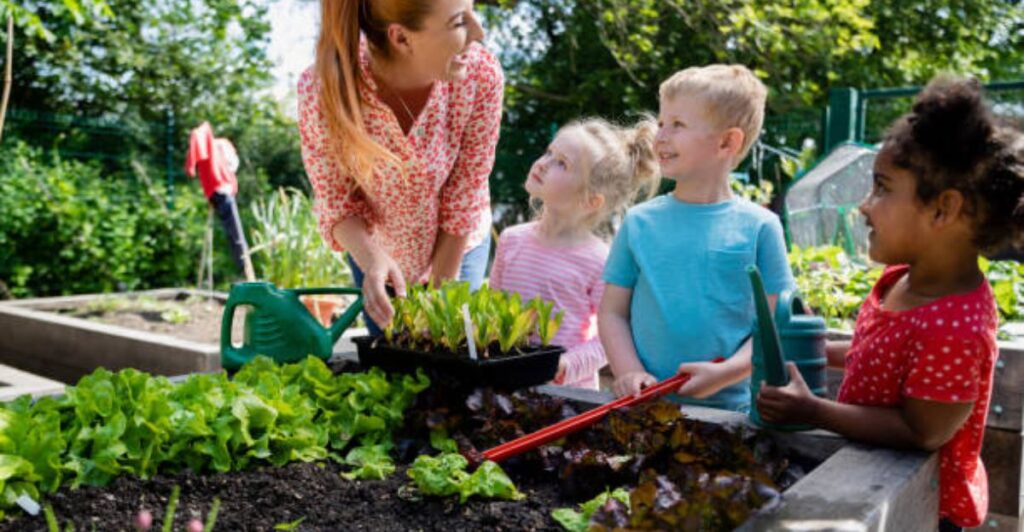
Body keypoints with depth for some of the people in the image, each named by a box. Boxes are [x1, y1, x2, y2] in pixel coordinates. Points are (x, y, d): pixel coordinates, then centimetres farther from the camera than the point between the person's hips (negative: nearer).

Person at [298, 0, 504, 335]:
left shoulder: (482, 76, -30)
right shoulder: (320, 90, -32)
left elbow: (465, 199, -19)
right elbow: (336, 202, -17)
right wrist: (371, 260, -36)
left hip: (457, 247, 0)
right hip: (376, 251, 0)